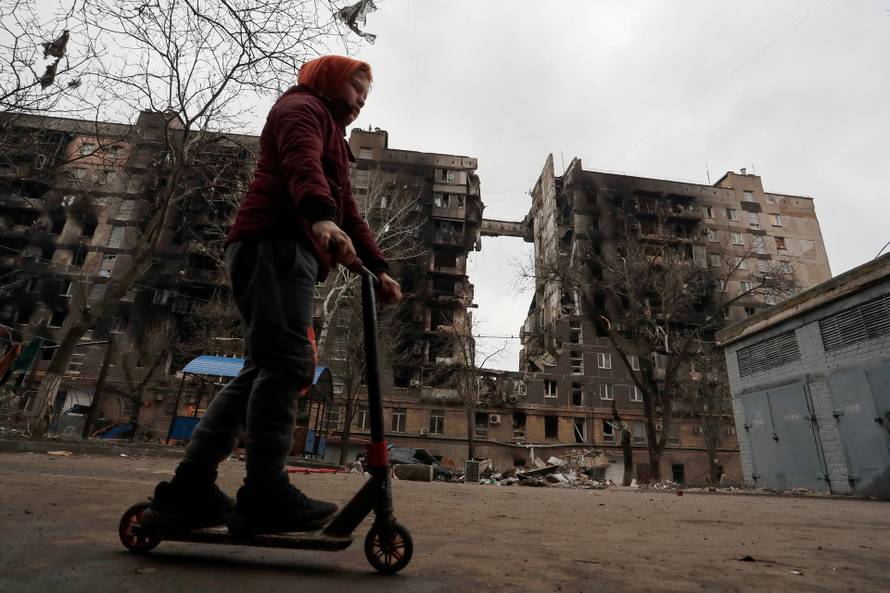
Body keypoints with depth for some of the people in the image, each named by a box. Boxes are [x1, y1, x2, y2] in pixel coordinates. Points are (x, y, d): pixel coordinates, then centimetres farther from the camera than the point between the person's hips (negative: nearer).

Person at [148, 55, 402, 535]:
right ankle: (264, 492, -18)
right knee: (286, 363, -19)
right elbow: (301, 162, -15)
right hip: (276, 244, -9)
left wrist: (379, 268, 14)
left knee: (263, 370, 2)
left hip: (288, 253, 9)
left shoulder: (331, 137, 38)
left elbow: (348, 212, 28)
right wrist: (321, 216, -36)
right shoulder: (302, 107, 11)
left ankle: (188, 489, 5)